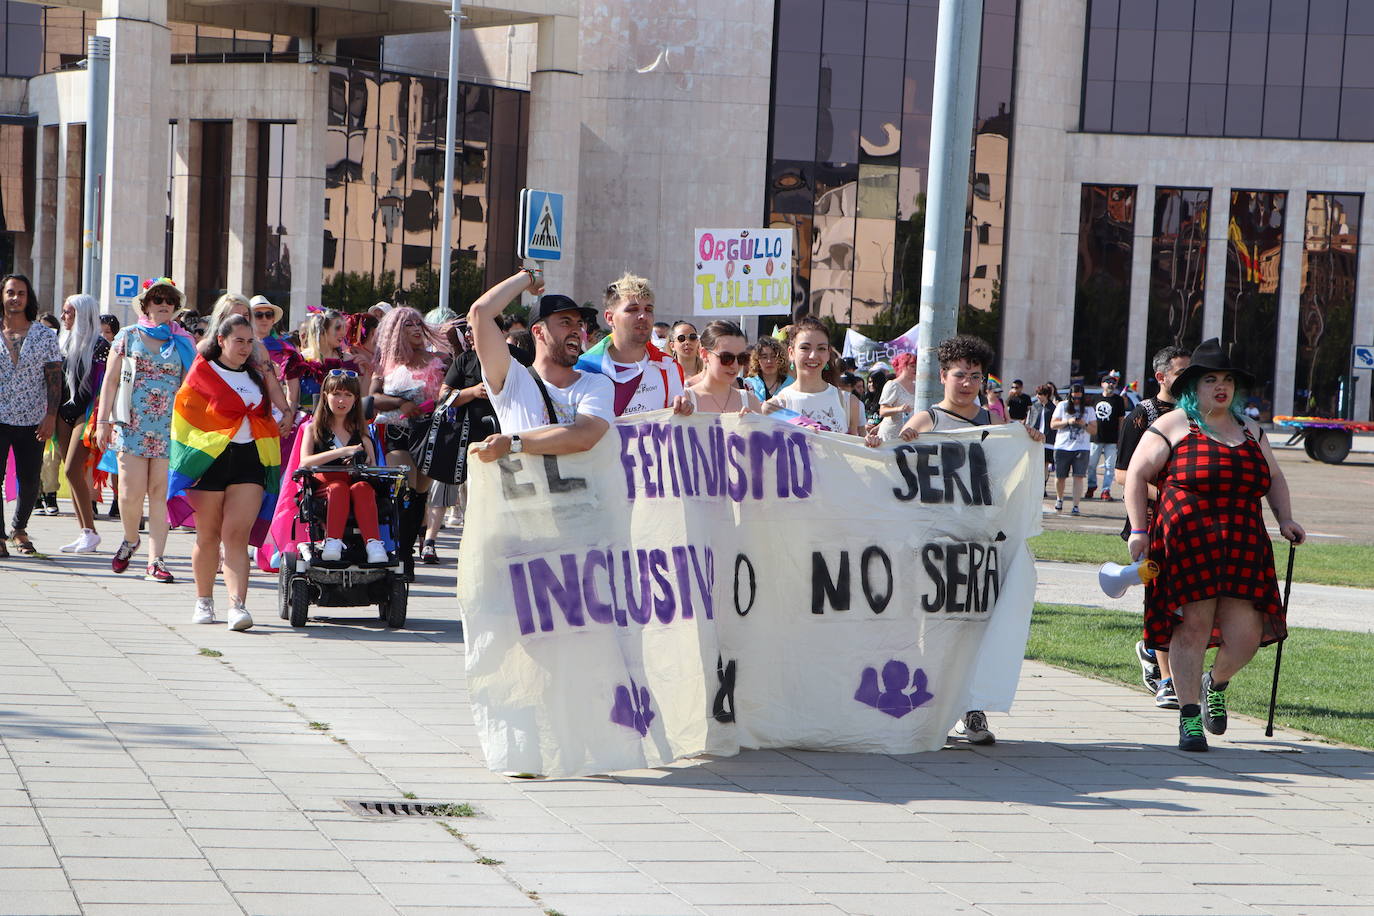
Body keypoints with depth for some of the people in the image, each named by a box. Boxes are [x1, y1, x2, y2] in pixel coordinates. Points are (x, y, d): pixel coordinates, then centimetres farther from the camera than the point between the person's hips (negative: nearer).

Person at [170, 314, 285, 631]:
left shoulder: (256, 375, 16)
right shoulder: (202, 372, 3)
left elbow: (271, 414, 28)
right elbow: (185, 415, 1)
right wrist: (190, 460, -4)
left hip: (250, 459, 2)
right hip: (209, 459, -2)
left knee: (237, 534, -11)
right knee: (208, 535, 7)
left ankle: (237, 605, -21)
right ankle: (204, 602, 21)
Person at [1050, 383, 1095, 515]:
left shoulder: (1088, 409, 6)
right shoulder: (1062, 406, 6)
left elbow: (1094, 429, 6)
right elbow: (1053, 424, 3)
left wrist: (1085, 425, -14)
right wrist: (1068, 422, -12)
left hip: (1081, 448, -1)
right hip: (1062, 447, 1)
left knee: (1078, 477, -12)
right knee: (1060, 477, 7)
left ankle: (1076, 506, -13)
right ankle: (1059, 499, 35)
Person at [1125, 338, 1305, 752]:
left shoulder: (1249, 431, 20)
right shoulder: (1173, 427, 4)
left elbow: (1274, 478, 30)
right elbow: (1137, 475, 1)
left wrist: (1285, 518, 15)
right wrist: (1139, 529, -6)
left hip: (1243, 546, 4)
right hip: (1186, 543, -4)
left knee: (1244, 636, -4)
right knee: (1192, 625, -7)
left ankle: (1216, 684, 28)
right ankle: (1190, 718, 3)